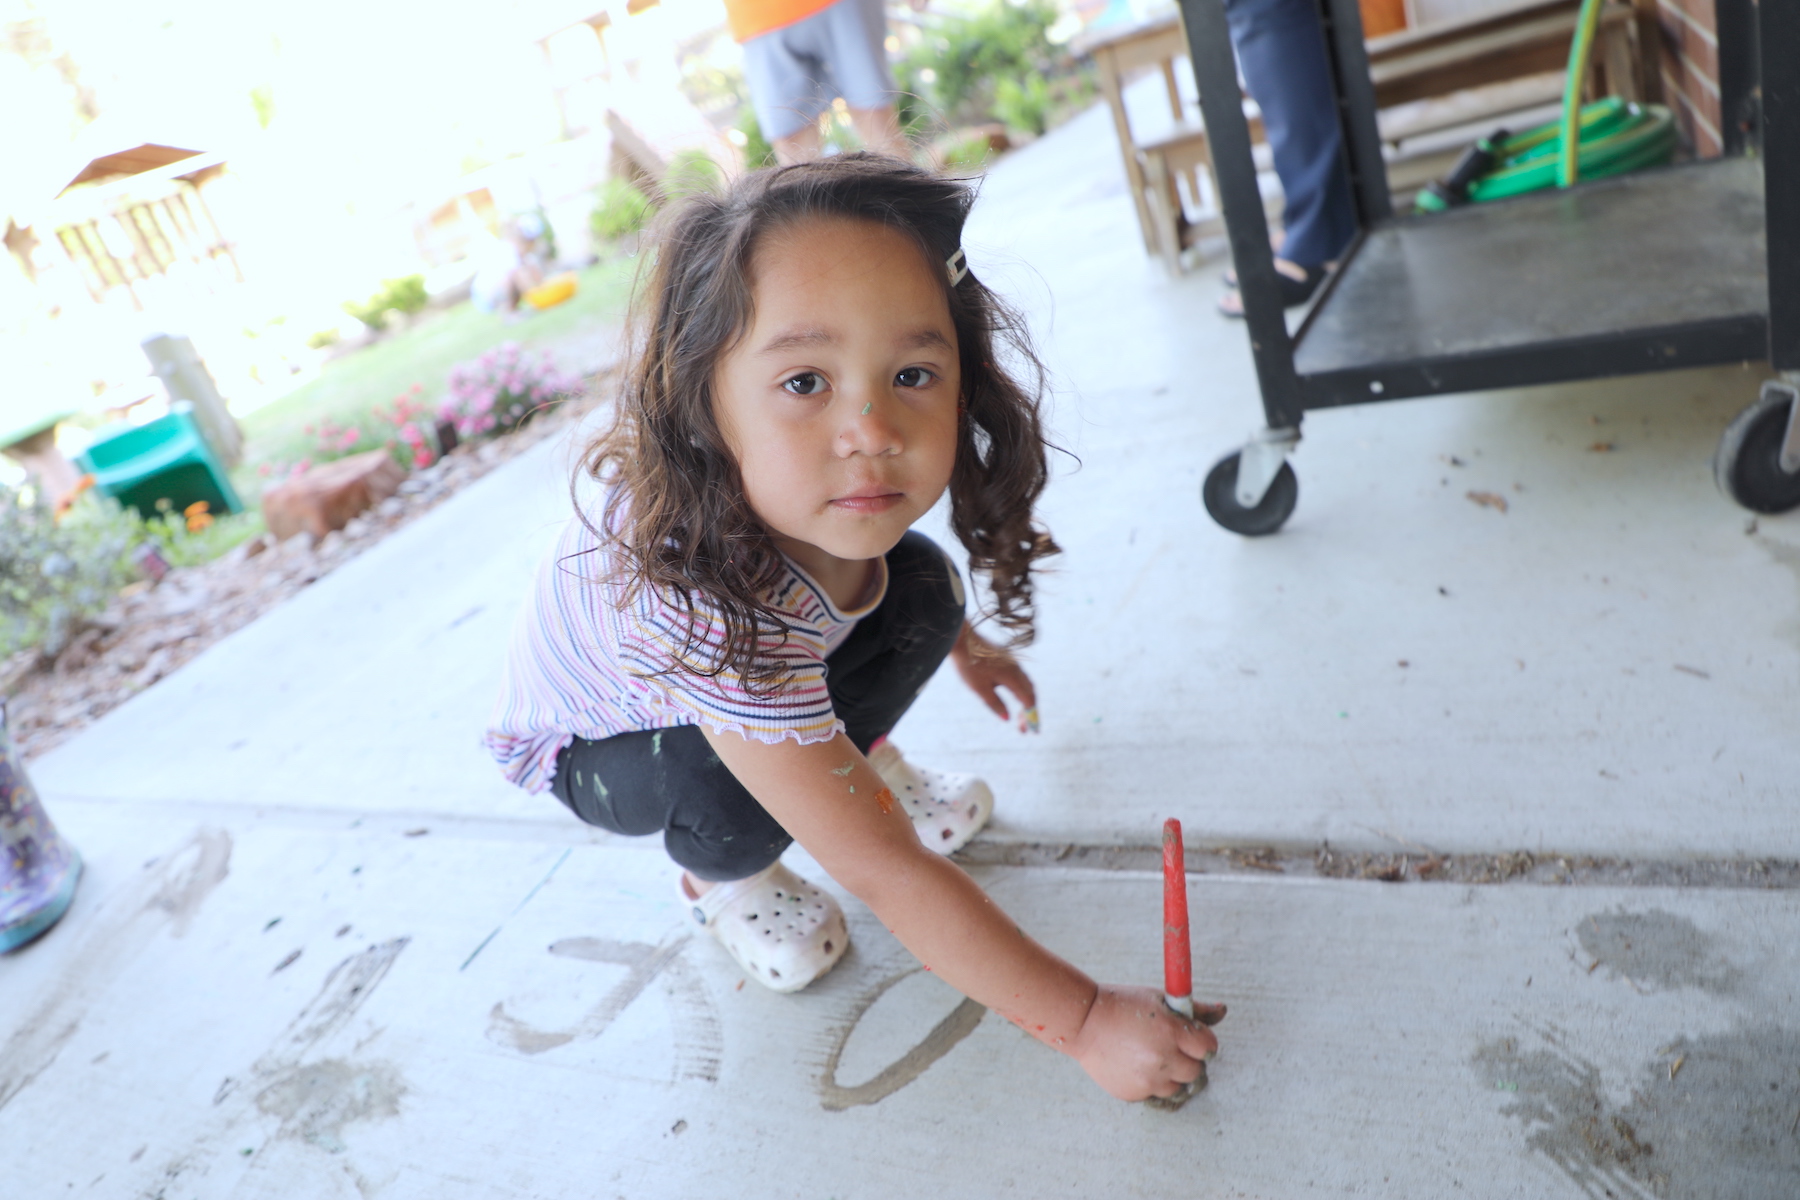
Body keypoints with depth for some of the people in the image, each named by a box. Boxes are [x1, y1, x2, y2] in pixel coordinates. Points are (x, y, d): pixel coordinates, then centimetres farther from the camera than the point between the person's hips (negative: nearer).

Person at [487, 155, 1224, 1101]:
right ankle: (717, 875, 2)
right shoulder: (704, 606, -46)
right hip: (584, 742, -5)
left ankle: (856, 759, 14)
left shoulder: (823, 488, -28)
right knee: (741, 785, -34)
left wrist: (960, 644, 13)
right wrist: (1083, 1020, -34)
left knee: (921, 592, -14)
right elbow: (885, 877, -40)